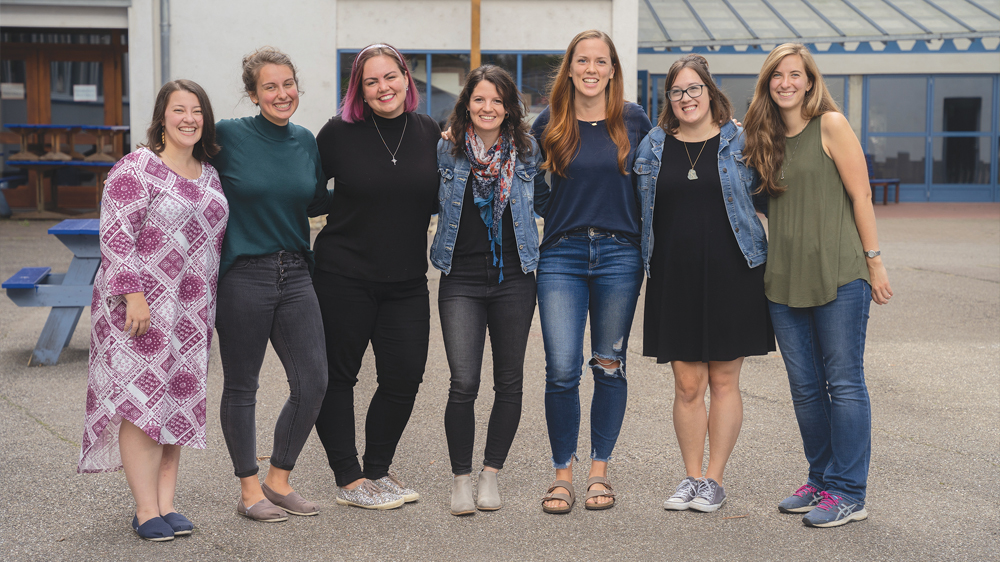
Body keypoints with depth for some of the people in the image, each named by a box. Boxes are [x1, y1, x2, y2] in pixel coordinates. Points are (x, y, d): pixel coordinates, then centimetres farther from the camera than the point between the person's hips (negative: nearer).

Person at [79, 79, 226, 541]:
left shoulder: (209, 175, 13)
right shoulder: (136, 168, -8)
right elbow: (115, 234, -14)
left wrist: (210, 306, 18)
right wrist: (133, 295, -20)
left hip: (191, 311, 7)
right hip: (141, 304, -7)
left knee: (178, 402, 7)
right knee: (141, 401, -6)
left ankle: (167, 504, 14)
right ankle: (146, 510, -1)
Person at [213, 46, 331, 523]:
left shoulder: (306, 141, 7)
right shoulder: (227, 136, -7)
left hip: (295, 274, 5)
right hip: (242, 275, -5)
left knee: (313, 382, 1)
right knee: (241, 386, 6)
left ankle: (278, 481, 19)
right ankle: (249, 490, 20)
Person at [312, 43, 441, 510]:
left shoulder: (429, 133, 4)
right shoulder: (340, 133, -6)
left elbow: (437, 200, 15)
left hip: (407, 280, 3)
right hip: (343, 275, -3)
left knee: (404, 378, 3)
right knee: (336, 376, 4)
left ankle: (378, 470, 23)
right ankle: (349, 481, 16)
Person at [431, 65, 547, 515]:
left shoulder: (528, 152, 5)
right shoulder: (445, 152, 3)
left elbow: (543, 198, 19)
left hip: (513, 277, 2)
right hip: (461, 279, -1)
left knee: (509, 382, 6)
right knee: (464, 384, -9)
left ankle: (491, 474, 20)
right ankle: (461, 477, 7)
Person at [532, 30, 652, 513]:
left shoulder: (634, 120, 5)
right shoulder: (549, 123, 5)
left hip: (619, 255, 0)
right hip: (561, 255, 0)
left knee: (609, 366, 7)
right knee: (562, 369, -6)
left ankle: (599, 469, 20)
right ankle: (562, 472, 10)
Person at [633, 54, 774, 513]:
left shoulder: (739, 141, 3)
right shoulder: (653, 147, 9)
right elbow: (638, 208, 17)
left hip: (732, 274, -2)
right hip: (675, 277, 2)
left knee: (724, 381, 4)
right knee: (687, 385, 4)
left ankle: (714, 479, 13)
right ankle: (692, 477, 16)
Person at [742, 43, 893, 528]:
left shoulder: (831, 125, -3)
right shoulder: (768, 138, 14)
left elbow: (860, 195, -5)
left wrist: (874, 261, -6)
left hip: (838, 274, -6)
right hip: (785, 279, 6)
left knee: (844, 383, -2)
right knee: (805, 387, 11)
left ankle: (847, 493, 3)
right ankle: (820, 480, 23)